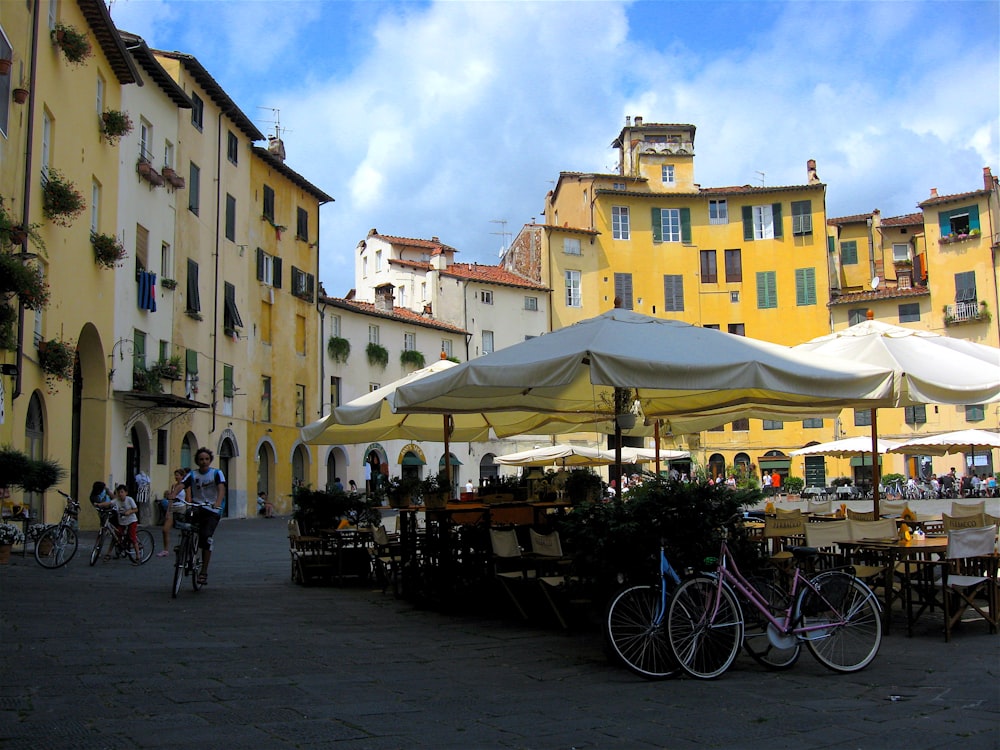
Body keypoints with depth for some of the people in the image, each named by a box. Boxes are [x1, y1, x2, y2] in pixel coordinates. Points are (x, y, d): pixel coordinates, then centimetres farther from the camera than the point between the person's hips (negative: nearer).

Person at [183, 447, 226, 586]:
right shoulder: (192, 475, 7)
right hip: (196, 508, 2)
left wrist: (218, 502, -34)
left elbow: (221, 488, -15)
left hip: (212, 510, -2)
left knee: (206, 538, -15)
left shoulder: (216, 473, 1)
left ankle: (204, 572, -6)